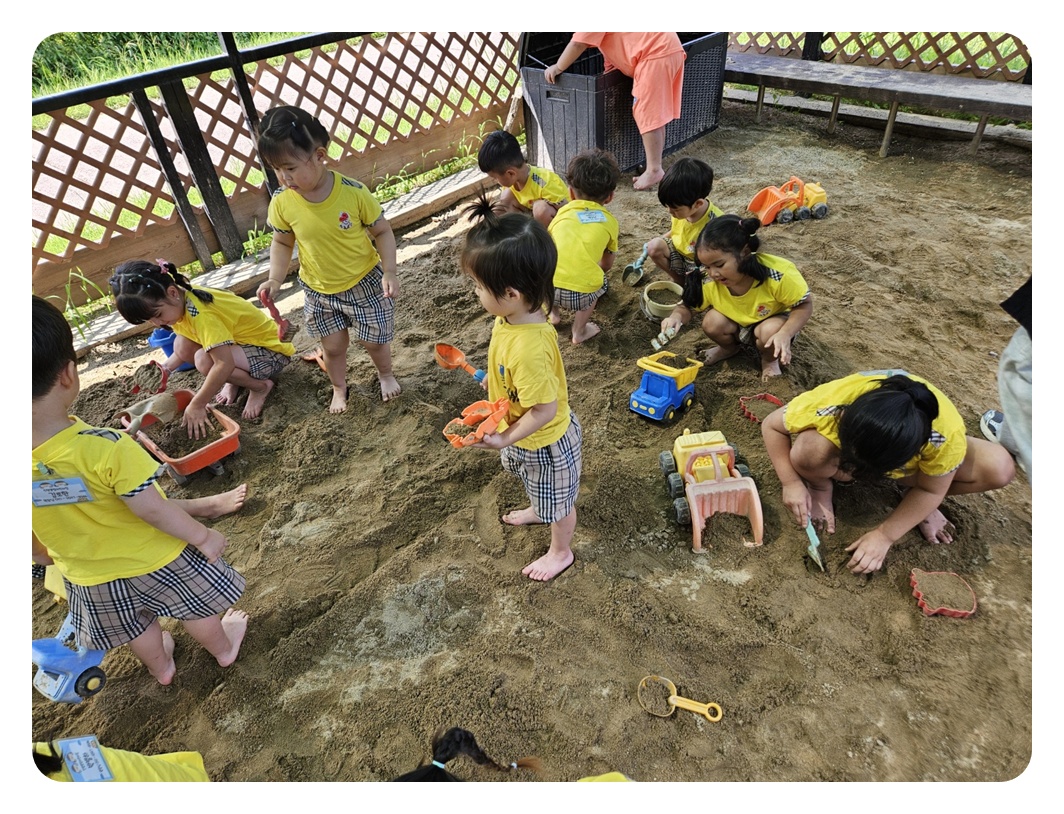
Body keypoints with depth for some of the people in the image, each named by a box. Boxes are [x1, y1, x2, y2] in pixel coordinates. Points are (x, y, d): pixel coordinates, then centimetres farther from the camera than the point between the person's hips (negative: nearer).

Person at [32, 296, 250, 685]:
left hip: (87, 575, 5)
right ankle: (223, 648, 50)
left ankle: (161, 666, 58)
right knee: (194, 605, 25)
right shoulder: (106, 448, -38)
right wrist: (204, 537, -13)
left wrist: (44, 556, 18)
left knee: (137, 625, 31)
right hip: (153, 560, -4)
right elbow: (153, 509, -29)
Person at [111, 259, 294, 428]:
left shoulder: (200, 314, -30)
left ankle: (260, 386, -7)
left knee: (205, 360, -30)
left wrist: (197, 405, -29)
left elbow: (224, 363, -36)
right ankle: (233, 381, 9)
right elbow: (185, 350, 12)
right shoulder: (182, 300, -2)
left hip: (272, 351, -9)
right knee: (182, 346, -7)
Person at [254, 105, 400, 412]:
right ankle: (339, 388, 43)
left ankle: (386, 374, 45)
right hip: (319, 291, 2)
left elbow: (382, 231, -11)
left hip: (365, 283, -2)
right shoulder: (282, 204, -15)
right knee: (333, 346, 15)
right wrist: (275, 278, -13)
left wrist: (389, 272, -21)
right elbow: (282, 243, 2)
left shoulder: (353, 192, -23)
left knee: (374, 340, 13)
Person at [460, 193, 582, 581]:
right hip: (524, 433, 8)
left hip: (545, 441, -8)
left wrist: (506, 439, -24)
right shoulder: (519, 312, -18)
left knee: (557, 500, 22)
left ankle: (560, 551, 49)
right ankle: (538, 510, 69)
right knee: (538, 487, 38)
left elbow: (544, 410, -34)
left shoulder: (528, 350, -44)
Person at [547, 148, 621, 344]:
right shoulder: (610, 222, 19)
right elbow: (607, 265, 32)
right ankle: (579, 331, 27)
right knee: (600, 282, 32)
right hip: (581, 294, -1)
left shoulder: (564, 211, 21)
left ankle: (554, 313, 36)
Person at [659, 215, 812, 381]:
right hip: (738, 323, 3)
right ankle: (730, 348, 12)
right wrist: (676, 316, -39)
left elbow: (805, 304, -23)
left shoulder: (778, 274, -36)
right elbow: (686, 306, -13)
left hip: (774, 320, -3)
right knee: (712, 322, -25)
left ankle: (770, 360, 4)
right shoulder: (707, 280, -28)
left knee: (769, 331, -34)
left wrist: (785, 334, -41)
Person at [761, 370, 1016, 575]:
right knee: (809, 452, -37)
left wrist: (884, 536, -26)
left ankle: (917, 505, 3)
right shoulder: (828, 404, -41)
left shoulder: (946, 433, -38)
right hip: (844, 436, -1)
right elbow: (771, 425, -25)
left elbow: (931, 489, -20)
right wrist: (791, 482, -33)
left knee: (999, 469, -22)